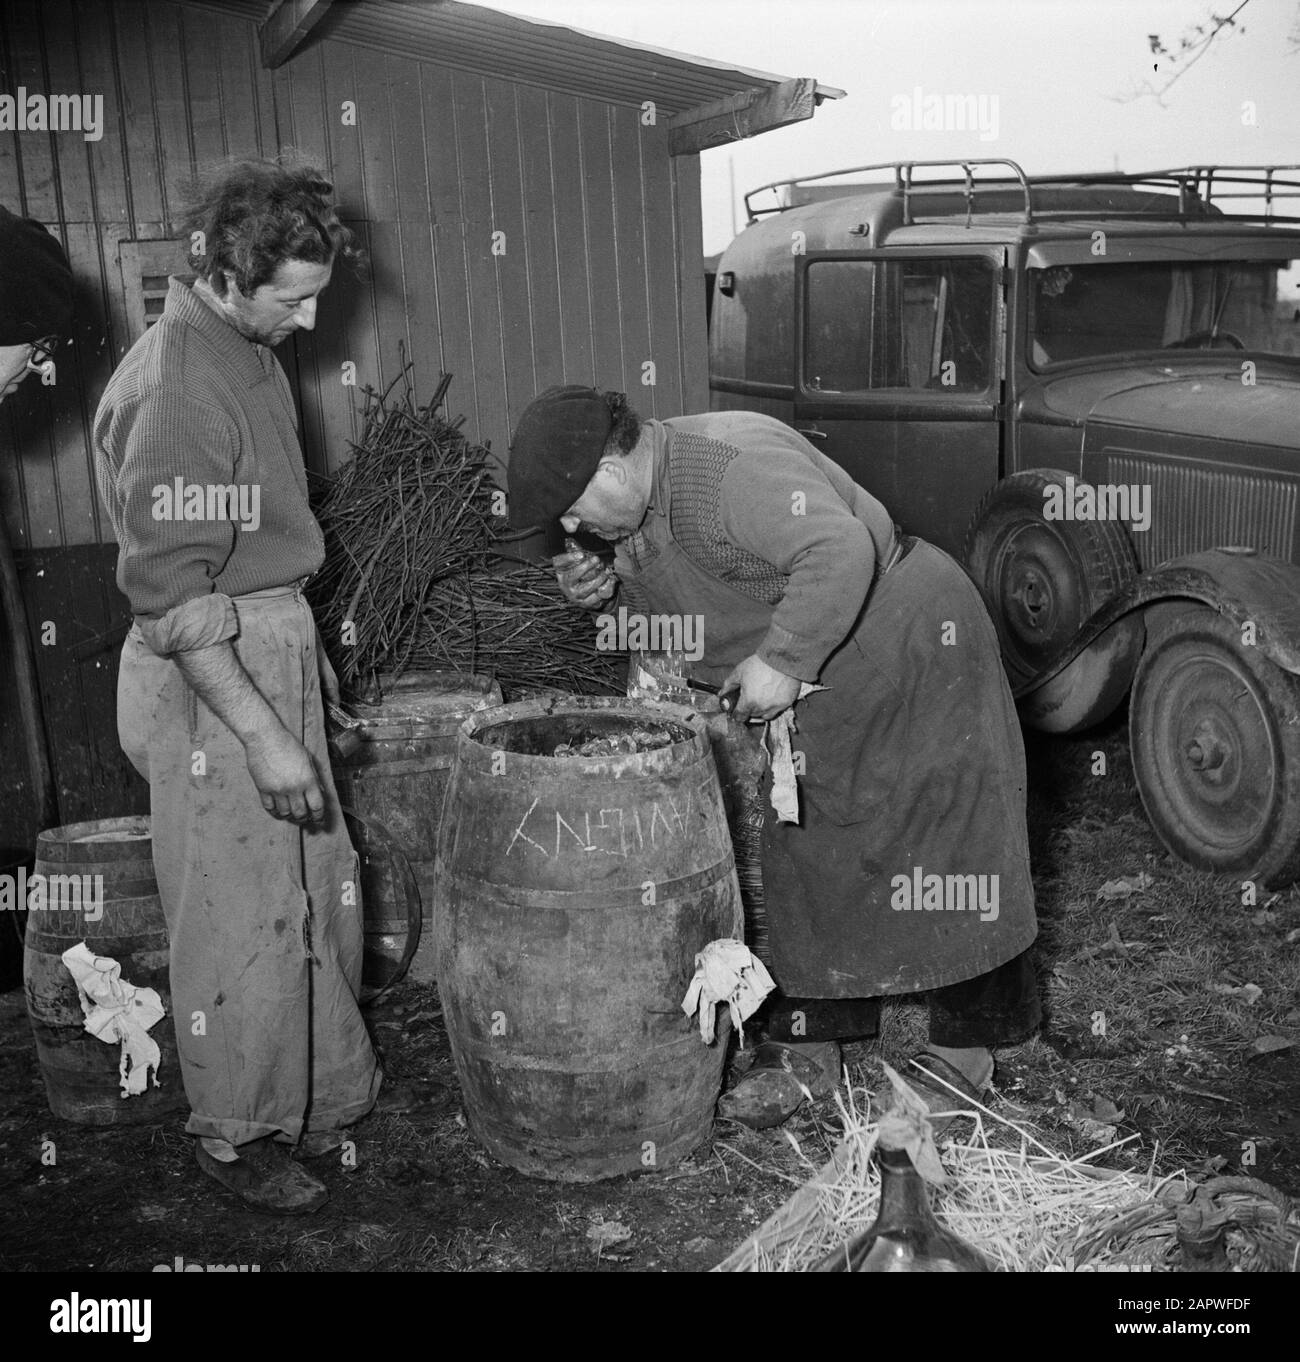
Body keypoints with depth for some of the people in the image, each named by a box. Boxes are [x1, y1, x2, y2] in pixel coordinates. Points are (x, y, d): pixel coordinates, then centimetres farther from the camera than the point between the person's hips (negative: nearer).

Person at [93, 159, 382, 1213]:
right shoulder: (174, 391, -22)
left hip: (270, 652, 10)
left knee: (320, 885, 18)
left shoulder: (249, 353, 8)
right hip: (207, 682, -9)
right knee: (245, 917, 3)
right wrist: (261, 732, -25)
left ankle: (324, 1090, 37)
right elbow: (171, 593, -24)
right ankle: (232, 1135, 23)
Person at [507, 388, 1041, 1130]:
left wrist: (782, 659, -34)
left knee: (942, 843, -1)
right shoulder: (646, 500, 2)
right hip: (812, 683, 10)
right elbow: (672, 609, 13)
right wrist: (609, 589, -6)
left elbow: (842, 550, -38)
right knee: (802, 853, 10)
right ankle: (807, 1047, 21)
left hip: (909, 650, -9)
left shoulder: (733, 466, -28)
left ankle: (967, 1047, 13)